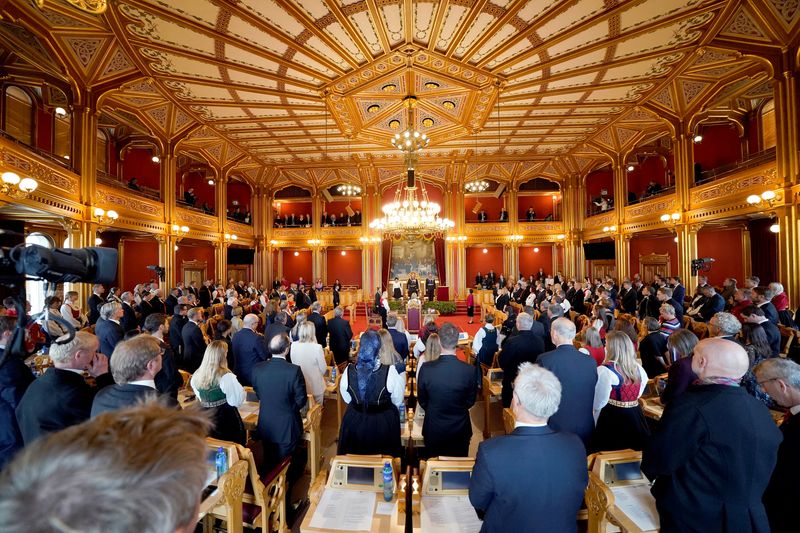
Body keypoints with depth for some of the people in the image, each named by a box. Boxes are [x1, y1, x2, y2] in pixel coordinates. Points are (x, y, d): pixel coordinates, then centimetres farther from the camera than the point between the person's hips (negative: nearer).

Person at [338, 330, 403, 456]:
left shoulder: (348, 371, -16)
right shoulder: (390, 372, -23)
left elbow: (347, 399, 0)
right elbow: (397, 401, -8)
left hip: (354, 423, 2)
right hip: (384, 423, -2)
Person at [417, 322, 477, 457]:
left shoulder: (426, 369, -21)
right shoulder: (470, 370, -20)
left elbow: (422, 400, -5)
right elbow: (471, 401, -4)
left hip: (433, 430, 0)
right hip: (460, 430, 0)